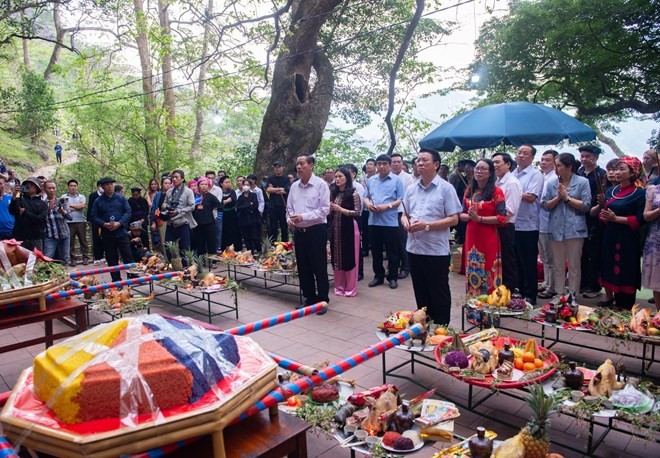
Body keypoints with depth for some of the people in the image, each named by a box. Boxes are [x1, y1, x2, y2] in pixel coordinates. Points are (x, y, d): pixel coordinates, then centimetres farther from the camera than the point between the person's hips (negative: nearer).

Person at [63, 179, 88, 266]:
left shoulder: (81, 197, 11)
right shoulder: (64, 197, 9)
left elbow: (83, 205, -7)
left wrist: (70, 205, -1)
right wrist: (77, 207, -6)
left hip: (80, 221, 0)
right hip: (69, 222, 0)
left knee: (83, 239, 2)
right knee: (70, 241, 1)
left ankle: (85, 257, 7)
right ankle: (72, 258, 8)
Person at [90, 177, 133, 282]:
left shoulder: (121, 198, 3)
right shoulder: (98, 201, 4)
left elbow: (128, 212, -1)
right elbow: (94, 217, 3)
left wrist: (119, 223, -14)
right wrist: (104, 224, -14)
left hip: (121, 232, -1)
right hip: (107, 234, 1)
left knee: (128, 256, -2)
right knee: (111, 259, 7)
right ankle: (116, 280, 16)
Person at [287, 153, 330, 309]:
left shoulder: (321, 184, -9)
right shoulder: (294, 186, 9)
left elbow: (324, 210, -14)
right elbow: (289, 208, 15)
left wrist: (303, 217, -21)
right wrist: (289, 219, -6)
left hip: (316, 231, -6)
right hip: (299, 232, 6)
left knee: (319, 267, 2)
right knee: (303, 267, 12)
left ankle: (323, 299, 14)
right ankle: (309, 298, 26)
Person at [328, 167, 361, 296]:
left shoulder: (353, 193, -6)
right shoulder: (333, 193, 10)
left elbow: (357, 212, -12)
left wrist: (340, 209, -16)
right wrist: (330, 209, -5)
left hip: (349, 228, -5)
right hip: (335, 228, 6)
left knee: (350, 257, 2)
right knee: (337, 258, 11)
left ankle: (350, 288, 12)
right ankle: (339, 286, 22)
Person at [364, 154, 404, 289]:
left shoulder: (397, 180, -2)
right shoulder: (371, 180, 13)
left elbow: (401, 200, -8)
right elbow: (366, 197, 17)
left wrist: (387, 206, -20)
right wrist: (368, 203, -5)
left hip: (390, 221, -5)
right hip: (373, 221, 5)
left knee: (392, 252, 4)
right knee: (376, 251, 12)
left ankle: (392, 277, 15)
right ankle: (378, 276, 24)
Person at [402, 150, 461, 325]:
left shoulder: (446, 188, -6)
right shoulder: (411, 189, 11)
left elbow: (454, 219, -10)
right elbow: (405, 215, 17)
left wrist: (426, 225, -20)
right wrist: (406, 222, -7)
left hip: (437, 251, -5)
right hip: (414, 248, 6)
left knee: (439, 294, 6)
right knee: (421, 293, 16)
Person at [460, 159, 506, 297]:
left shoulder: (496, 192, -6)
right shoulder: (468, 191, 10)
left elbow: (502, 218, -11)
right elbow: (462, 215, 12)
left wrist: (479, 218, -18)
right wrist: (469, 216, -11)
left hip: (488, 238, -5)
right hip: (471, 236, 5)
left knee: (488, 273, 1)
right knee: (472, 272, 11)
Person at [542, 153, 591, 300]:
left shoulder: (582, 182, -1)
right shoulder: (552, 183, 6)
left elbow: (585, 205, -7)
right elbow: (545, 205, 4)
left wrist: (567, 197, -11)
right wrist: (558, 197, -11)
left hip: (575, 229, -3)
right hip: (556, 229, 3)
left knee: (574, 266, 3)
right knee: (558, 266, 10)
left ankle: (572, 297, 13)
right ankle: (559, 295, 19)